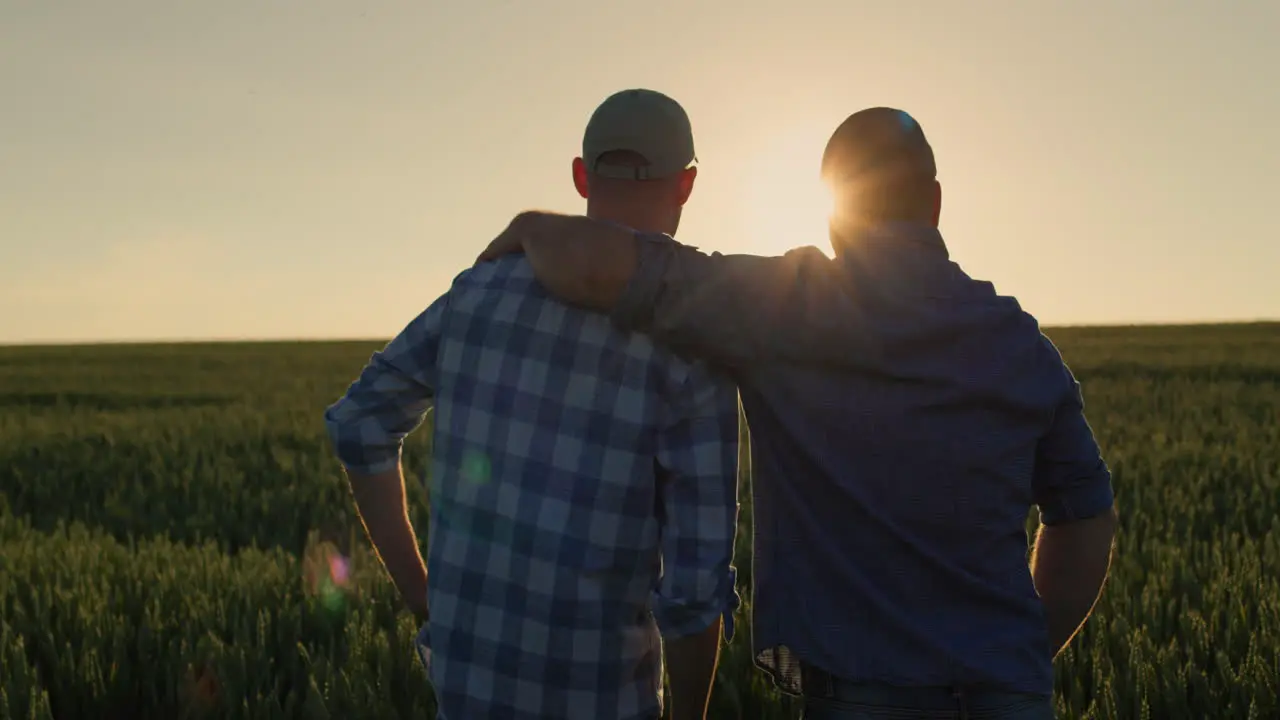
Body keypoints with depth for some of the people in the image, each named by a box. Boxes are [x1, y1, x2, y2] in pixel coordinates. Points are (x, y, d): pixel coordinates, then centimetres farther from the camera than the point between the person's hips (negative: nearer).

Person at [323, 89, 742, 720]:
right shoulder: (694, 342, -15)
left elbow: (359, 426, 6)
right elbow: (695, 580, -16)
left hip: (462, 669, 4)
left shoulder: (483, 286, -1)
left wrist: (422, 599, 11)